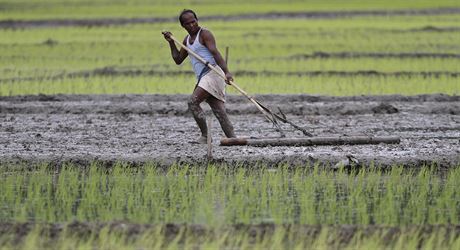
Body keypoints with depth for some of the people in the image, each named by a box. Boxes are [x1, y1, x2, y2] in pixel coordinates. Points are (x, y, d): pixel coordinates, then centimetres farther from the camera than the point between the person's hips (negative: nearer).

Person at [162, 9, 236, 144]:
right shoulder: (187, 39, 23)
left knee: (193, 102, -17)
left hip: (212, 73, -8)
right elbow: (178, 60, 30)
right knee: (219, 112, -2)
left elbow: (216, 53, -17)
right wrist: (171, 42, 18)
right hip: (203, 78, 8)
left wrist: (226, 72, -29)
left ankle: (205, 135, -12)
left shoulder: (204, 34, -3)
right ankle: (232, 138, -8)